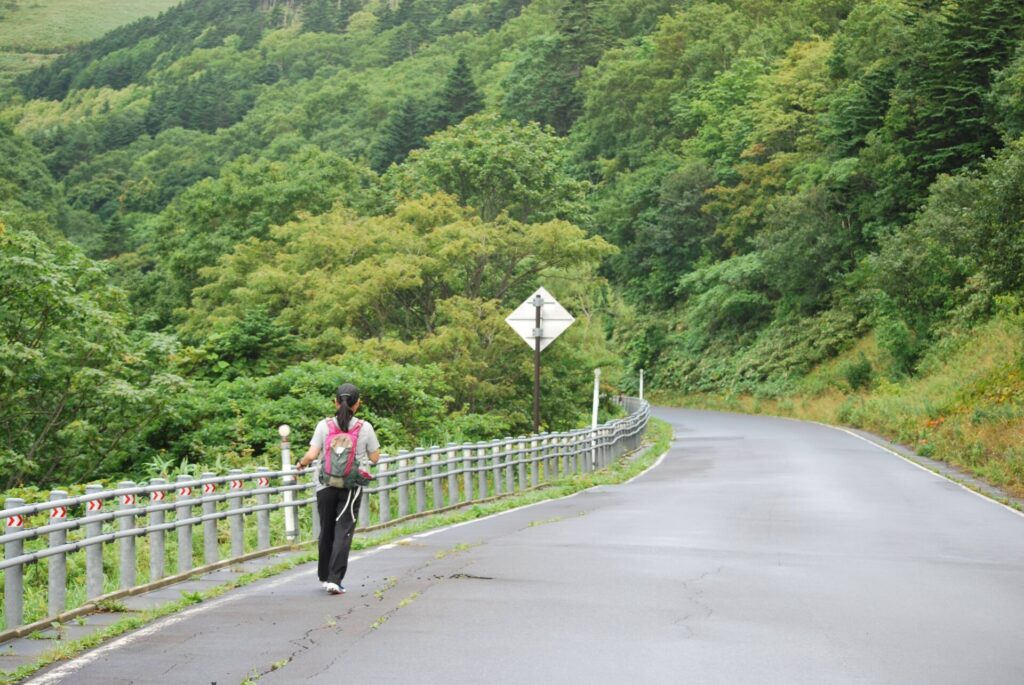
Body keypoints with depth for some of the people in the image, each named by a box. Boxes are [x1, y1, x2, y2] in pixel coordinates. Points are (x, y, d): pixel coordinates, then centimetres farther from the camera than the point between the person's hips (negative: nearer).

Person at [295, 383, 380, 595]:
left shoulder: (324, 425, -4)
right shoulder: (365, 427, -5)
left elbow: (312, 454, -9)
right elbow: (374, 458, 1)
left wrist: (301, 463, 11)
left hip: (326, 484, 2)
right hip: (352, 486, -2)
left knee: (326, 530, 16)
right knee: (343, 532, -2)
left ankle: (324, 576, 28)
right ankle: (335, 579, -12)